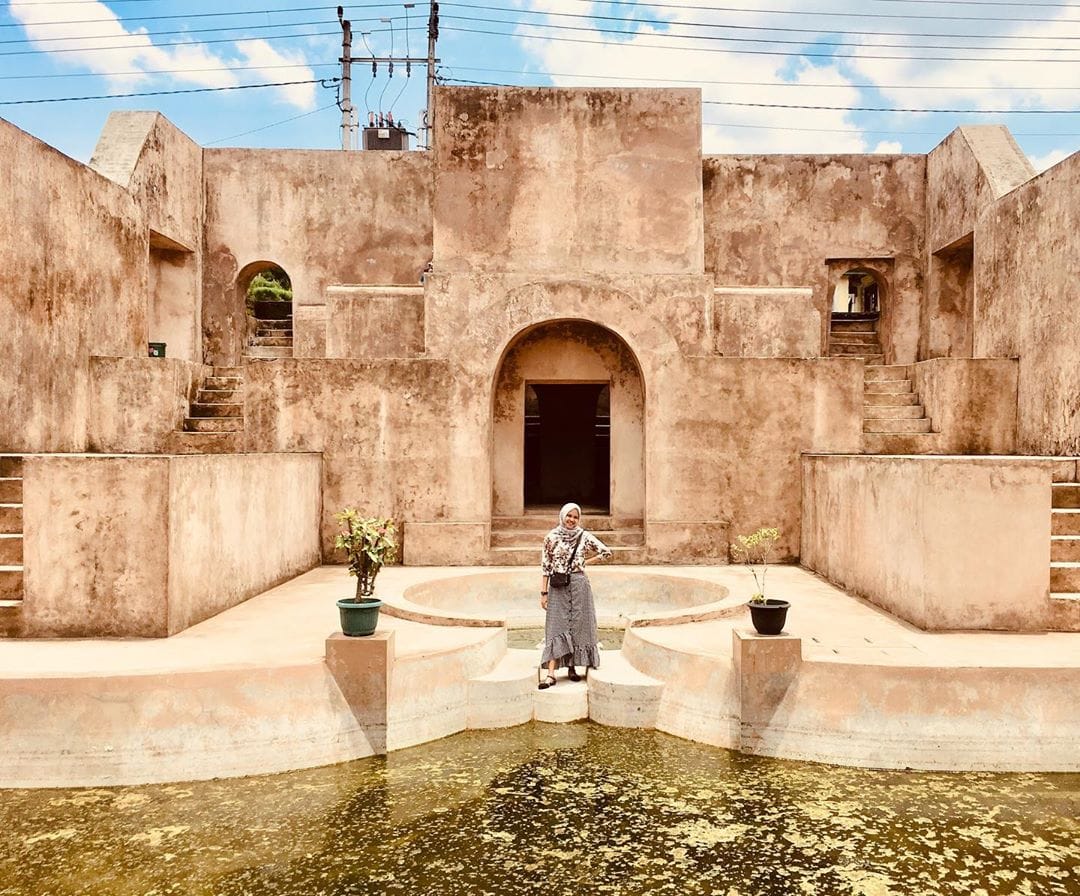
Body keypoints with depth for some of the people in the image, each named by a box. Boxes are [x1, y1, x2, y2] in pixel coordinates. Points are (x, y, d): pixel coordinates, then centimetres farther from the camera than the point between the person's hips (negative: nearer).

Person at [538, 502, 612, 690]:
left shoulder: (584, 536, 2)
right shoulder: (551, 537, 2)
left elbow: (607, 552, 4)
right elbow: (545, 566, 2)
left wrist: (585, 559, 5)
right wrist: (543, 592, -1)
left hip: (579, 585, 1)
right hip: (557, 587, -1)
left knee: (578, 626, 6)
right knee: (556, 628, -5)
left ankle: (573, 668, 20)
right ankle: (551, 673, -8)